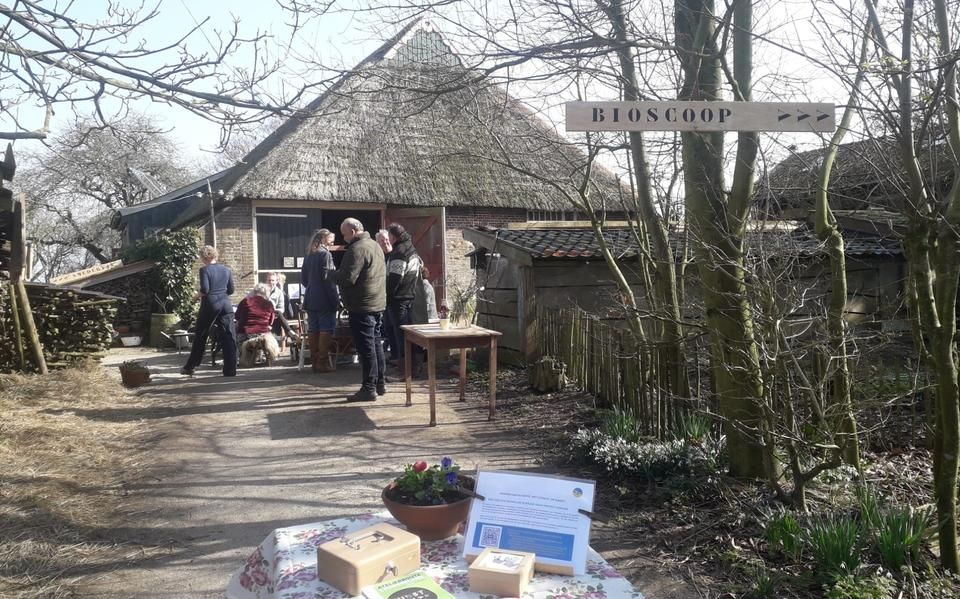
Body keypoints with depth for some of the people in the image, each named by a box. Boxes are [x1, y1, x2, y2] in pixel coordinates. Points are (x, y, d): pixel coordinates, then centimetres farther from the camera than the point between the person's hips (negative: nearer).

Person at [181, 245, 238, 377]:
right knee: (229, 337, 1)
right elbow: (231, 290, 10)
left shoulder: (204, 270, -5)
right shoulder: (226, 270, 9)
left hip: (210, 304, -3)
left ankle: (189, 367, 21)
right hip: (225, 304, 3)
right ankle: (230, 370, -3)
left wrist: (196, 296, 4)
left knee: (200, 336, 10)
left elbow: (204, 289, -15)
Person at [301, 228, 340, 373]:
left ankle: (315, 361, 14)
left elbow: (303, 278, 16)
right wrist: (335, 298, -13)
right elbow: (328, 278, -16)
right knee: (326, 330, -2)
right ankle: (323, 362, -2)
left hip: (310, 299, 7)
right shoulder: (325, 254, -10)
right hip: (324, 299, -7)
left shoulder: (308, 255, 13)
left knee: (313, 330, 9)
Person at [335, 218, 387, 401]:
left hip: (362, 306, -10)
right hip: (378, 303, 10)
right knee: (375, 344, 15)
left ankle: (369, 388, -1)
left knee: (365, 347, -5)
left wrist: (334, 274, -1)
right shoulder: (375, 245, 16)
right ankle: (380, 383, 21)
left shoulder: (357, 249, -16)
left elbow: (348, 278, -23)